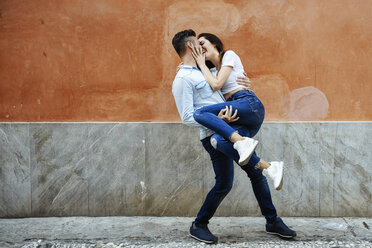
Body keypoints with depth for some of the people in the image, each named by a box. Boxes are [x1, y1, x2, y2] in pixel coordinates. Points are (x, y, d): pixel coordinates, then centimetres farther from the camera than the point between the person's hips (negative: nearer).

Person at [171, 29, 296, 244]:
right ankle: (199, 225, 14)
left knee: (256, 173, 10)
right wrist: (216, 120, -25)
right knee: (224, 184, -6)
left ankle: (273, 221, 22)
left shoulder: (201, 71, 18)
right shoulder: (182, 79, -10)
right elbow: (187, 118, -16)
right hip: (215, 135, -9)